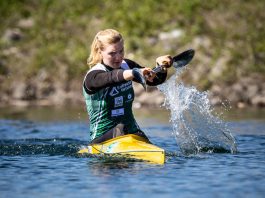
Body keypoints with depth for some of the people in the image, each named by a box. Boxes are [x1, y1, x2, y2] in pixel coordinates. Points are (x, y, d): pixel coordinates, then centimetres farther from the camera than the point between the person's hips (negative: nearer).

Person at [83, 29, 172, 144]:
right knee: (119, 129, -34)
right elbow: (113, 77, -35)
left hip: (132, 133, 4)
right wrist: (135, 73, -53)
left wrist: (160, 65, -14)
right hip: (102, 138, -4)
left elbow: (155, 80, 8)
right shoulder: (93, 76, -12)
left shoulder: (126, 65, 9)